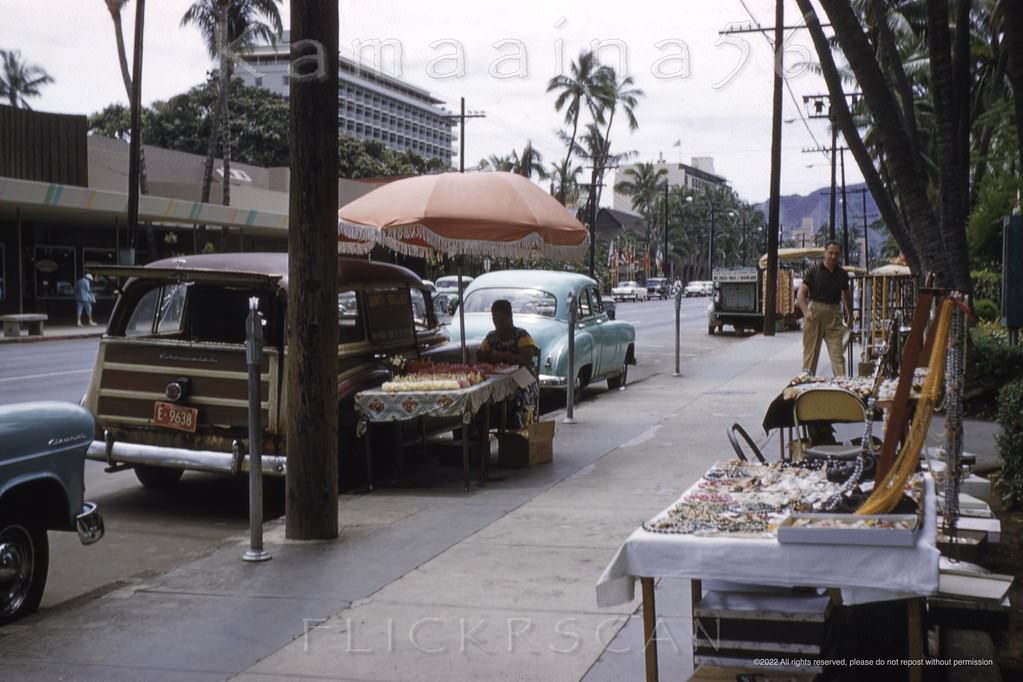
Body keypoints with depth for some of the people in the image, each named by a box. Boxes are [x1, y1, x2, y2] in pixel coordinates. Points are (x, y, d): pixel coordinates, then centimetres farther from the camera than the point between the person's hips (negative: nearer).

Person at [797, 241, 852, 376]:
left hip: (834, 313, 3)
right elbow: (802, 292, -7)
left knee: (837, 351, -4)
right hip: (815, 310, -2)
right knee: (811, 349, 4)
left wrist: (850, 315, 22)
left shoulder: (842, 274, 9)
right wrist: (806, 311, -21)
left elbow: (846, 295, 21)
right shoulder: (814, 271, -3)